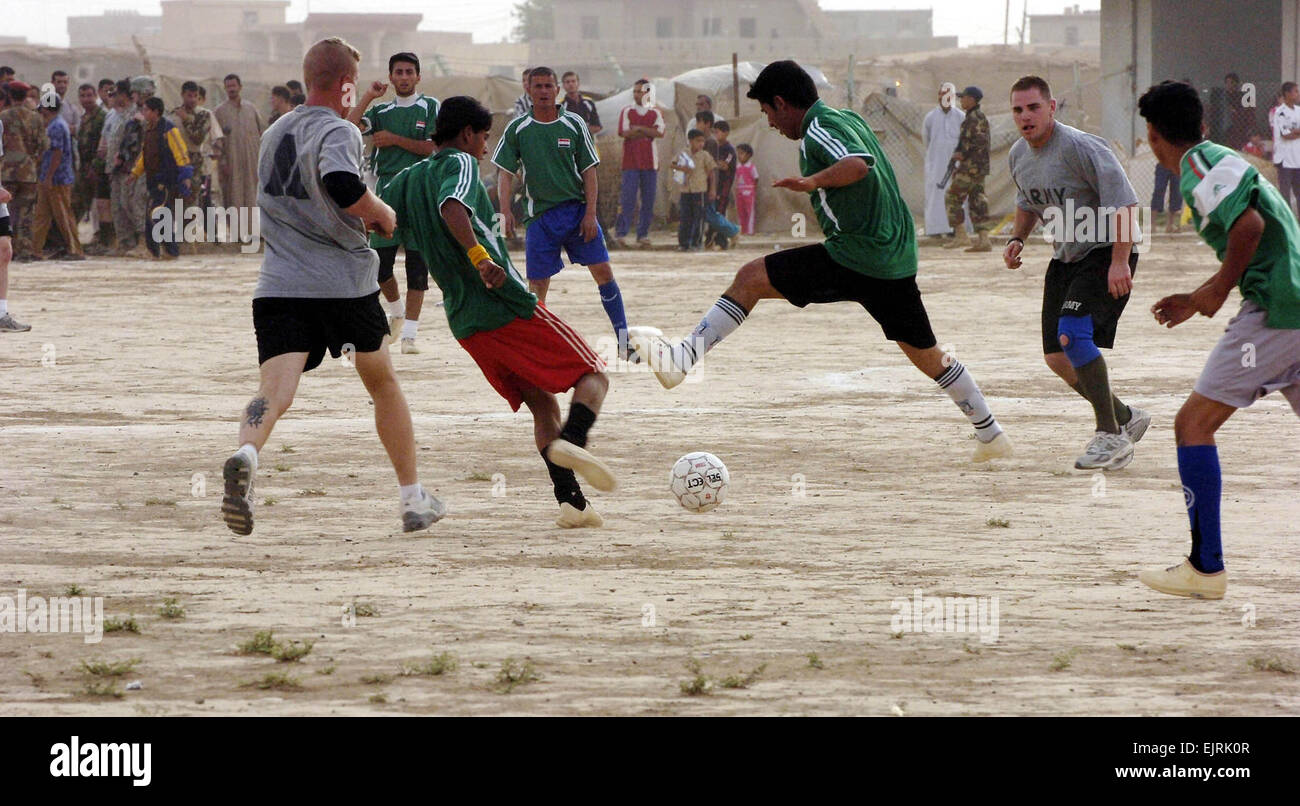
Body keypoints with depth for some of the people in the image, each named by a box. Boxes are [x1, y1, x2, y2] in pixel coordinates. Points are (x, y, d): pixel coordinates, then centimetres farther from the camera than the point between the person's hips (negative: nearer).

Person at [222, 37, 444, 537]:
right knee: (383, 384, 18)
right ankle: (414, 500, 26)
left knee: (275, 391, -14)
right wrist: (380, 212, -7)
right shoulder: (338, 132, -6)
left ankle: (245, 455, -47)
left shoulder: (275, 135, 19)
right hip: (344, 282, -4)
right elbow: (341, 184, -27)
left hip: (278, 285, 4)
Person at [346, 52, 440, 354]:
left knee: (417, 265, -5)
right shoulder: (381, 111, 14)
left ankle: (409, 332, -3)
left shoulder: (430, 107, 5)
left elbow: (435, 147, -6)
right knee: (379, 263, 1)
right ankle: (396, 311, 29)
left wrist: (396, 140, -8)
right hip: (386, 191, 3)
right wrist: (369, 96, -3)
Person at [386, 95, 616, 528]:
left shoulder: (406, 180, 14)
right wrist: (479, 256, -36)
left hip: (465, 324, 7)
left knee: (542, 404, 16)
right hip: (509, 307, -7)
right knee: (593, 376, 3)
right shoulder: (460, 164, -7)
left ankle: (571, 502, 2)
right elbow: (452, 208, -28)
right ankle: (571, 440, -28)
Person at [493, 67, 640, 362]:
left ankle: (624, 340, -1)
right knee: (537, 285, -3)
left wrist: (590, 213, -5)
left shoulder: (573, 124, 2)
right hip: (540, 214, 0)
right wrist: (505, 209, -13)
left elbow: (589, 171, 4)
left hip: (577, 209, 0)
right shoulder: (517, 129, 1)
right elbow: (505, 172, 3)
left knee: (603, 272, -7)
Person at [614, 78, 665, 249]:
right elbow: (625, 132, -9)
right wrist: (649, 132, -4)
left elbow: (660, 132, -7)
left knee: (649, 200, 3)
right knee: (628, 198, -8)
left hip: (650, 162, 2)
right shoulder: (627, 111, 6)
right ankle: (620, 233, -7)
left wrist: (639, 128, -9)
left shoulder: (655, 112, 10)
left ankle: (643, 235, 10)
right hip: (631, 161, -2)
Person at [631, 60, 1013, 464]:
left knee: (751, 278, -5)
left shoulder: (818, 130, -10)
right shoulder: (849, 118, 17)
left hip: (854, 260, -9)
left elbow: (859, 164, -30)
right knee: (926, 354, 20)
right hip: (899, 260, 9)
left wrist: (813, 181, -40)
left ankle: (682, 359, -11)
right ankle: (991, 434, 25)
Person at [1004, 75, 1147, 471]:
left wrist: (1119, 261, -28)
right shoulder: (1019, 155, 5)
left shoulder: (1080, 147, -21)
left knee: (1073, 335, -27)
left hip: (1106, 255, -9)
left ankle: (1111, 435, -18)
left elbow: (1124, 204, -22)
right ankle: (1125, 417, 26)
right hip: (1065, 258, 9)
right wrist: (1017, 239, 6)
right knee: (1056, 357, 5)